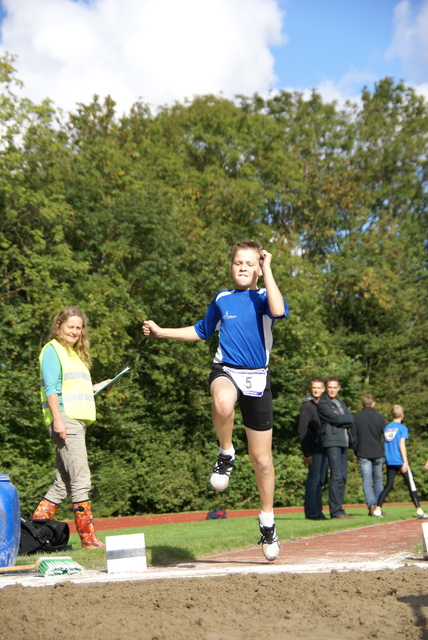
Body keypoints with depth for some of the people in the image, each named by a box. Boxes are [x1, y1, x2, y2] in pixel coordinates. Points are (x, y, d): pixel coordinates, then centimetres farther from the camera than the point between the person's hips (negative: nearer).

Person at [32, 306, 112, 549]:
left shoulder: (76, 354, 25)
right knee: (81, 479, -11)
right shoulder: (53, 350, -1)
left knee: (63, 483, 8)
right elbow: (51, 388, -11)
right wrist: (57, 419, -18)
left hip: (78, 422, 9)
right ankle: (89, 538, -10)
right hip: (64, 421, -9)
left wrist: (95, 388, 18)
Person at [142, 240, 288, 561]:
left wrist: (268, 269, -15)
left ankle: (268, 524, 24)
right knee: (223, 403, -41)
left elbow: (278, 310, -24)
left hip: (257, 379, -1)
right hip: (226, 371, 1)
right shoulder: (222, 300, 11)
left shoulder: (263, 298, 2)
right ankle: (226, 456, -12)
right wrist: (162, 332, 23)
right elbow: (201, 331, 27)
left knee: (262, 459, 5)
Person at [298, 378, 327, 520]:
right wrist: (307, 453, -15)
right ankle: (311, 512, -3)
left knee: (320, 481, 8)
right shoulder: (307, 406, -5)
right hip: (314, 450, -7)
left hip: (323, 448, 7)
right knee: (313, 479, -7)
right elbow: (302, 432, -10)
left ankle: (317, 511, 12)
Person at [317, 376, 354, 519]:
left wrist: (341, 419, -6)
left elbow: (351, 422, 10)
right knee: (336, 475, -14)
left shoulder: (341, 404, 24)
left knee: (342, 477, 5)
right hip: (332, 442, -8)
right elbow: (337, 419, -12)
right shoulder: (322, 404, 0)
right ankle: (335, 511, -14)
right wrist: (346, 419, 4)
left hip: (344, 442, 8)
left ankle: (339, 509, 9)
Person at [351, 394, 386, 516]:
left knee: (367, 481, -1)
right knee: (378, 481, 11)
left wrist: (357, 453, 12)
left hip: (363, 454, -1)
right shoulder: (380, 417, 1)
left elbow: (353, 437, 2)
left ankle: (371, 505, -16)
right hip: (378, 454, 1)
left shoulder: (356, 417, 1)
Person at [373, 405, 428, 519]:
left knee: (388, 486, 9)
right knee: (411, 485, 2)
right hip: (400, 461, -5)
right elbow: (402, 445, -13)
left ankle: (377, 510, -3)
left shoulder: (387, 428, 11)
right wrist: (405, 462, -14)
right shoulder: (402, 428, -5)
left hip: (389, 462, 5)